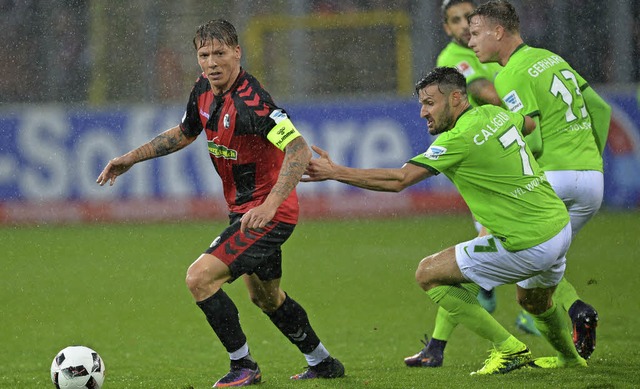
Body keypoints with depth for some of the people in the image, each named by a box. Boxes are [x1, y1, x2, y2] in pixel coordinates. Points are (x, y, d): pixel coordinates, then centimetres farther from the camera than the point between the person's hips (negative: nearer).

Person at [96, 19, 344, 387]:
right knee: (265, 296, 25)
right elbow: (184, 133, 20)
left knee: (200, 277, -18)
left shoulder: (250, 101, -27)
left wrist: (270, 205, -42)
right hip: (243, 209, 10)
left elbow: (300, 149, -34)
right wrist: (130, 159, 17)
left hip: (268, 214, -10)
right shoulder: (204, 89, 0)